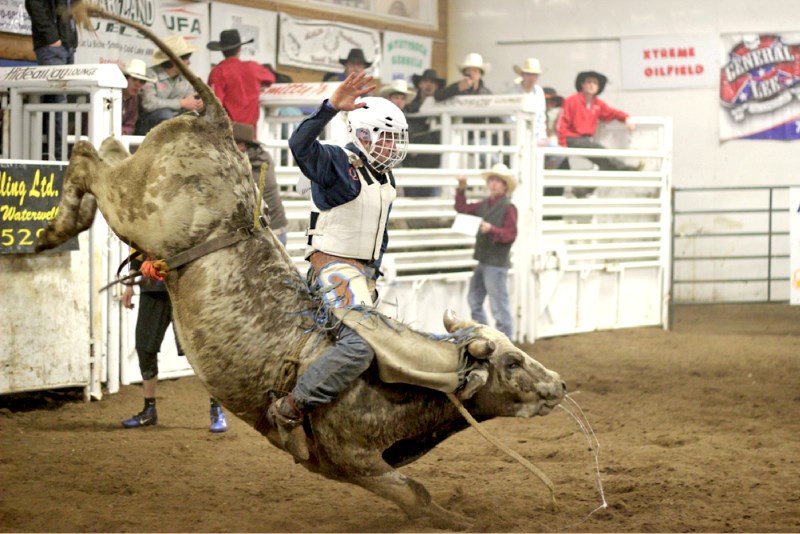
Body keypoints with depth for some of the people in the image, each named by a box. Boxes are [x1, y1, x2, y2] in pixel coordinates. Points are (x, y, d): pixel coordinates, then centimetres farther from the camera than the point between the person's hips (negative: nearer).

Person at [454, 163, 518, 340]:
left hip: (497, 263, -9)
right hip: (482, 262, 9)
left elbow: (511, 234, -18)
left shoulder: (508, 207, -13)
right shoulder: (484, 205, 9)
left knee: (499, 305, -5)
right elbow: (462, 208, 20)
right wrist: (461, 189, 9)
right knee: (474, 299, 19)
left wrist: (492, 229, -30)